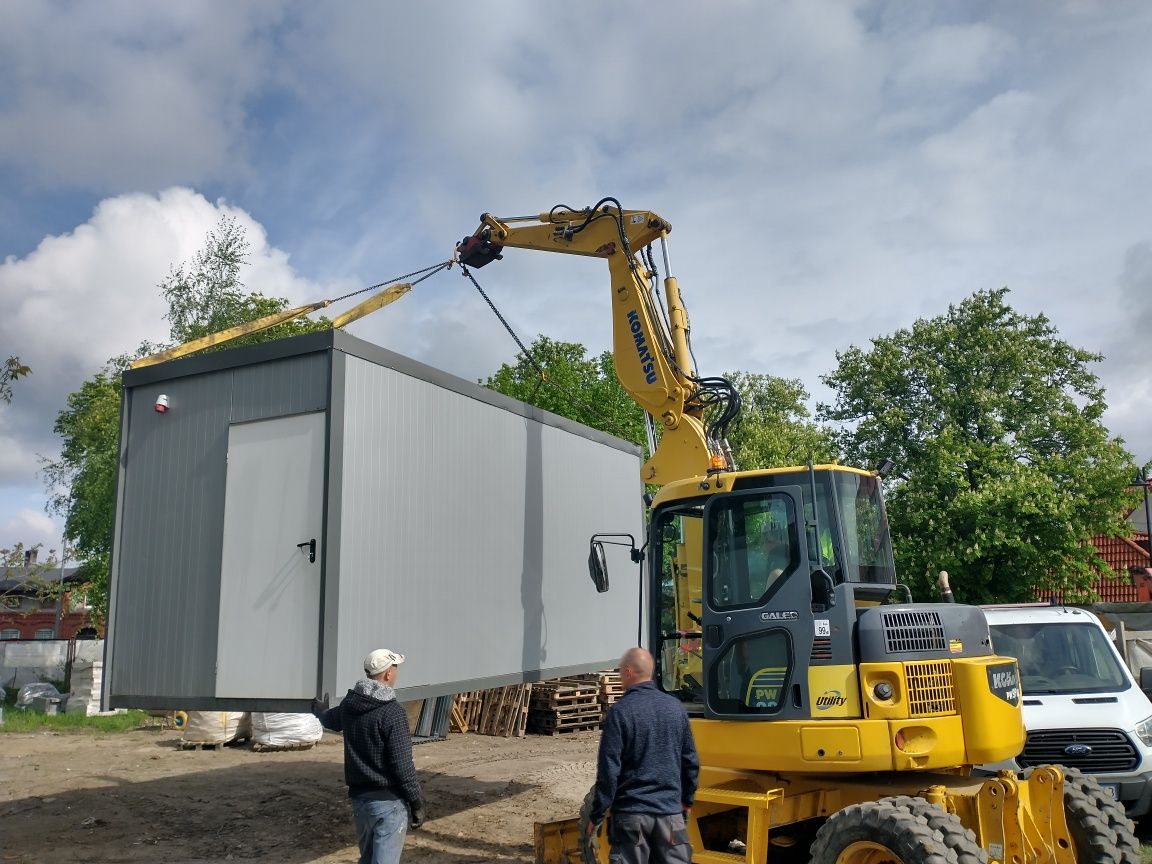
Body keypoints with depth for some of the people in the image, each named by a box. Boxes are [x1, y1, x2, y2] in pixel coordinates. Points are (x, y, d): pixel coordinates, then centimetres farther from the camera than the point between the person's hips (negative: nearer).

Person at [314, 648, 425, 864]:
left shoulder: (350, 704, 5)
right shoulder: (392, 713, -19)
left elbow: (330, 720, 29)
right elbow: (402, 765, -19)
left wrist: (317, 709, 53)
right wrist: (416, 802, -10)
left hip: (358, 796, 8)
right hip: (388, 800, -8)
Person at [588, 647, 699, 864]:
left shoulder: (620, 711, -12)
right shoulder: (675, 707, 3)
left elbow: (609, 768, -12)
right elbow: (691, 760, 11)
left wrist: (596, 814, -3)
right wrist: (687, 798, 25)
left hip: (631, 812, -4)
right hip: (670, 810, 4)